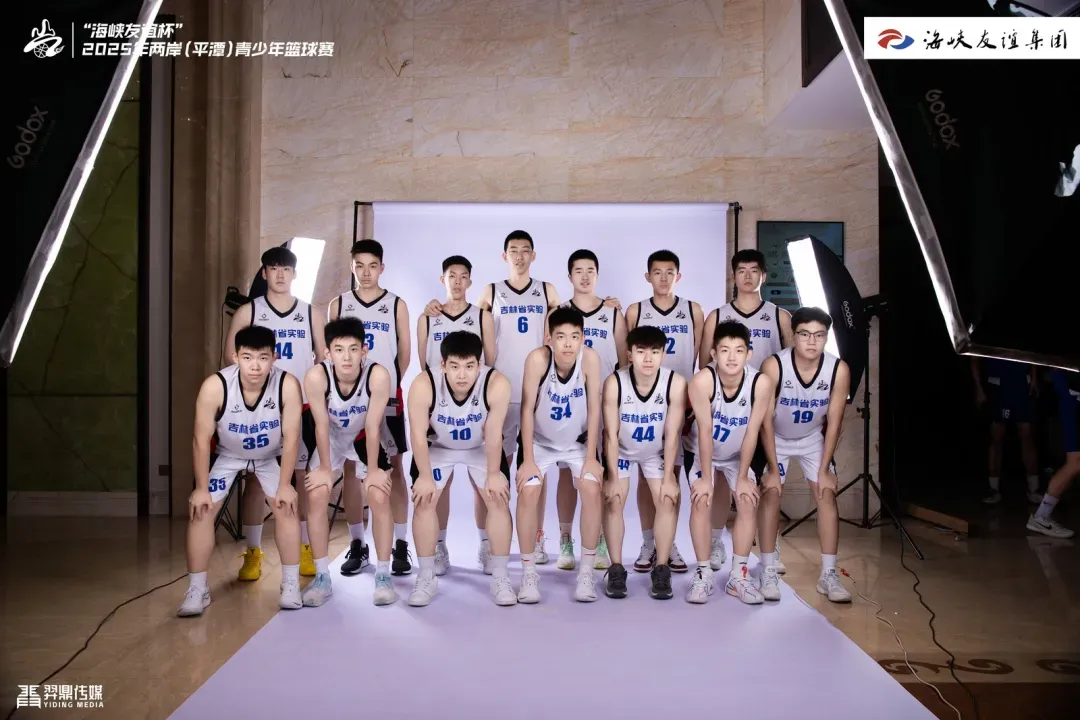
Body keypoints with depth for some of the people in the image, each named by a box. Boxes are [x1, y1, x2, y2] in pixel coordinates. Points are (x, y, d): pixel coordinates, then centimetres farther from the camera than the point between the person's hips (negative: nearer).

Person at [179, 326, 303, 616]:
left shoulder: (288, 385, -34)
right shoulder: (215, 386, -35)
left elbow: (291, 438, -23)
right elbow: (201, 440, -23)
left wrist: (285, 485, -17)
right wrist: (201, 488, -17)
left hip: (271, 456, 0)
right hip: (227, 455, 0)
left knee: (287, 508, -9)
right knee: (200, 511, -7)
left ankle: (291, 585, 5)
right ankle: (197, 590, 5)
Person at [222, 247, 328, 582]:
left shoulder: (309, 313, 7)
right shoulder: (248, 311, 2)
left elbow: (323, 357, 9)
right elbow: (230, 354, 0)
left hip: (301, 406, 2)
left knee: (303, 476, 5)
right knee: (256, 477, 1)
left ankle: (305, 550, 15)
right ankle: (253, 553, 10)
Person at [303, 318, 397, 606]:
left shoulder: (378, 375, -36)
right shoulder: (316, 376, -34)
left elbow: (372, 426, -26)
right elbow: (322, 425, -22)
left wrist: (373, 469, -16)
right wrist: (325, 468, -12)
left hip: (365, 439, -1)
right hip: (331, 439, 1)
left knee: (380, 497, -11)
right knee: (317, 497, -8)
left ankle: (383, 576, 1)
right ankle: (322, 577, 3)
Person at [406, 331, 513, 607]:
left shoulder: (497, 384, -36)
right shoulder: (423, 386, -36)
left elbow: (493, 434, -25)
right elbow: (418, 435, -24)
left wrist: (493, 475, -16)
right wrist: (425, 476, -19)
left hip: (482, 448, 0)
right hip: (437, 447, 0)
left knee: (499, 499, -7)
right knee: (423, 500, -7)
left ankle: (500, 578, 6)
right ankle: (426, 578, 7)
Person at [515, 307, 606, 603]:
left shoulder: (590, 358, -24)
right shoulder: (537, 358, -27)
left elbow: (594, 409, -16)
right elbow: (527, 409, -21)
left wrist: (591, 458, -14)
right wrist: (528, 460, -20)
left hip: (578, 442, 1)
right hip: (540, 441, -1)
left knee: (592, 490, -18)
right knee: (528, 491, -18)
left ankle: (587, 572, -4)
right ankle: (528, 573, -4)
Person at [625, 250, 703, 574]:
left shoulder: (693, 311, 4)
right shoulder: (635, 311, 2)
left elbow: (702, 359, 6)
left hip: (681, 399, 1)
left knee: (673, 473, 6)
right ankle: (648, 544, 11)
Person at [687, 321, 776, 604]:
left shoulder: (761, 383, -30)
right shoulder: (702, 381, -34)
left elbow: (753, 432, -21)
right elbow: (705, 430, -27)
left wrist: (743, 478, -13)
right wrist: (705, 477, -20)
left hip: (739, 454, 2)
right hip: (705, 453, -2)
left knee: (749, 503, -9)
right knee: (701, 501, -16)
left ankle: (738, 576, 3)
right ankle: (703, 575, -5)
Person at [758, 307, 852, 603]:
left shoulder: (839, 370, -26)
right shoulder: (773, 365, -33)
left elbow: (833, 422, -15)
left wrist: (824, 469, -13)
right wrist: (772, 468, -21)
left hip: (813, 438, 2)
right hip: (776, 438, -2)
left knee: (827, 496, -5)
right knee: (771, 496, -8)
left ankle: (829, 575, 3)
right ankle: (768, 573, 0)